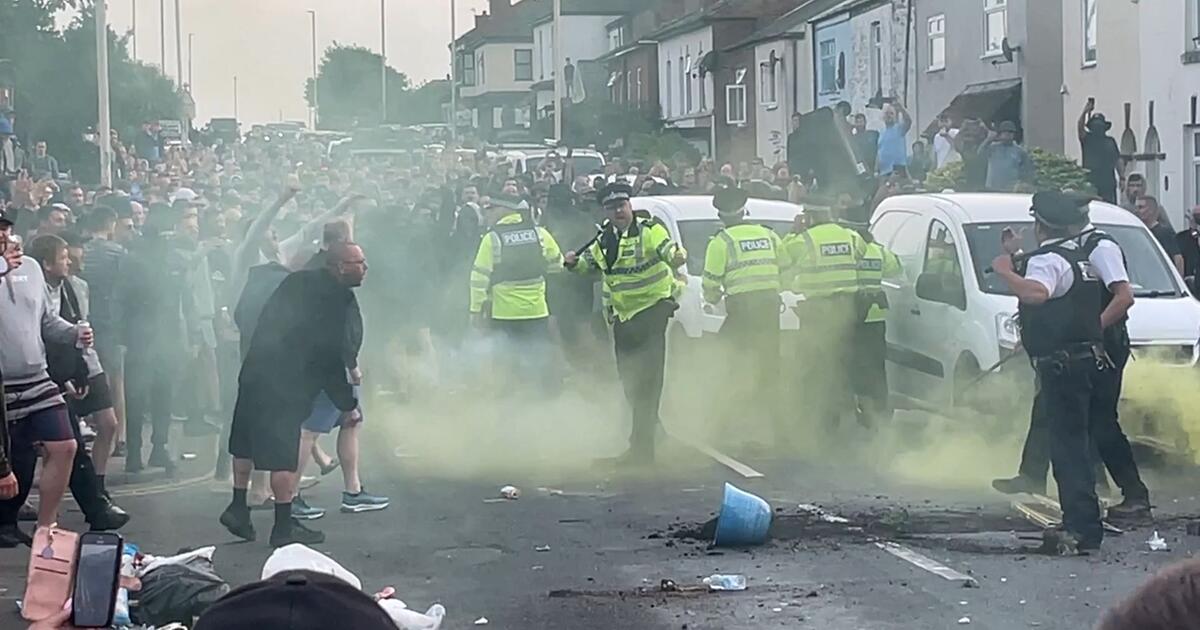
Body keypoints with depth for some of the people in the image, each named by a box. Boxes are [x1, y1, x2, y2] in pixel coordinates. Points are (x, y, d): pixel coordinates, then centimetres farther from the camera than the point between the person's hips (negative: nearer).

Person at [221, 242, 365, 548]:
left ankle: (238, 507, 28)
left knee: (247, 442, 19)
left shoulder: (299, 281, 10)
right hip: (286, 387, -8)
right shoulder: (334, 303, -13)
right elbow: (331, 363, -11)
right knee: (283, 454, -2)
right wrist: (348, 405, -2)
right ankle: (284, 526, 3)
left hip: (255, 371, 8)